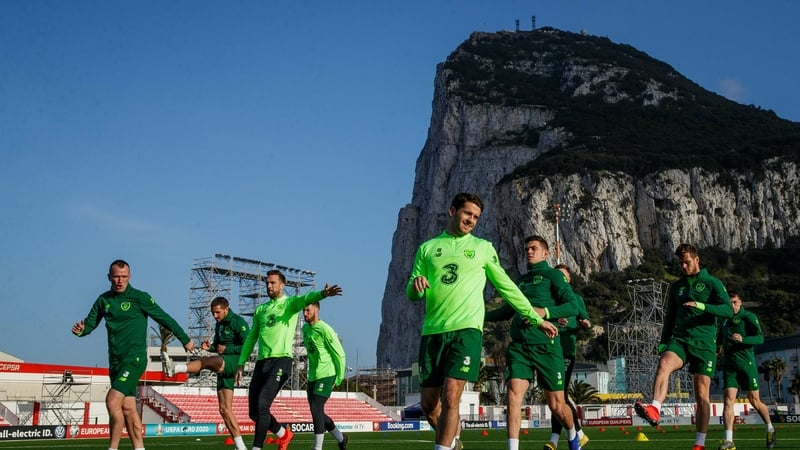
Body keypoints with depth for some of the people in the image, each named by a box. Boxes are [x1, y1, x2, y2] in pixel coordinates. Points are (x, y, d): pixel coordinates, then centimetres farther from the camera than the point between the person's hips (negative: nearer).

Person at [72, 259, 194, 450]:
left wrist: (185, 340, 5)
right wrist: (80, 330, -13)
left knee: (113, 400, -20)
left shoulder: (139, 298, -6)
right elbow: (90, 323, 11)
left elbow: (165, 319, -1)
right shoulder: (103, 300, 9)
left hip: (134, 359, -6)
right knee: (128, 408, 8)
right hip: (115, 361, 6)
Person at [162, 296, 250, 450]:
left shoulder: (238, 322, -7)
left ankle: (174, 369, -54)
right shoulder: (219, 324, 19)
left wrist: (226, 349, -14)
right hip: (223, 367, 9)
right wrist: (210, 347, 7)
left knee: (207, 361, -35)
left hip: (234, 361, -9)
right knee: (224, 409, 3)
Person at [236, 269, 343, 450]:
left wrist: (322, 294, -42)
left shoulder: (290, 303, 3)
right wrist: (241, 364, 16)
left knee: (262, 405, -19)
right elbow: (251, 338, 23)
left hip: (281, 361, -6)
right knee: (254, 412, 7)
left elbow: (306, 298, -20)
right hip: (261, 362, 6)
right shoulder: (260, 310, 19)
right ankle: (284, 434, 29)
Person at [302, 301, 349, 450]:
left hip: (326, 375, -9)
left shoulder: (324, 329, -14)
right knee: (318, 413, 12)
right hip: (313, 376, 9)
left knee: (316, 409, -16)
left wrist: (339, 379, -9)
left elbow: (340, 354, -11)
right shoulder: (305, 328, 10)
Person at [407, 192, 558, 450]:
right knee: (429, 404, 4)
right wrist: (415, 285, -12)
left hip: (466, 330, -2)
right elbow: (411, 295, 12)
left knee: (450, 397, -17)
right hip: (432, 331, 2)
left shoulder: (483, 248, 11)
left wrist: (536, 318, 15)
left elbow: (506, 286, 16)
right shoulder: (427, 248, 13)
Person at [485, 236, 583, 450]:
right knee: (514, 394, -15)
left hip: (546, 346, -4)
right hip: (518, 346, 5)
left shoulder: (552, 275, 2)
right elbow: (508, 311, 32)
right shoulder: (521, 280, 21)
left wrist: (544, 311, -23)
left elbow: (573, 305, -9)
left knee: (556, 405, 3)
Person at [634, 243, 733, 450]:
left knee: (702, 394, -2)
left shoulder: (712, 283, 2)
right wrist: (663, 343, 12)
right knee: (664, 364, -30)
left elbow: (728, 310, -10)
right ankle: (655, 409, -48)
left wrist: (701, 306, -23)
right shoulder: (676, 286, 15)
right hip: (680, 339, 3)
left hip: (704, 343, -3)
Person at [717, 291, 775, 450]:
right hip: (729, 364, 4)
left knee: (754, 401, 4)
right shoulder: (725, 321, 17)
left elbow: (760, 338, -12)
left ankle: (770, 429, 30)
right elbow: (721, 340, 32)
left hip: (746, 364, -4)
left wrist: (742, 339, -29)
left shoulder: (748, 317, -2)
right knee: (729, 399, -10)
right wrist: (719, 348, 9)